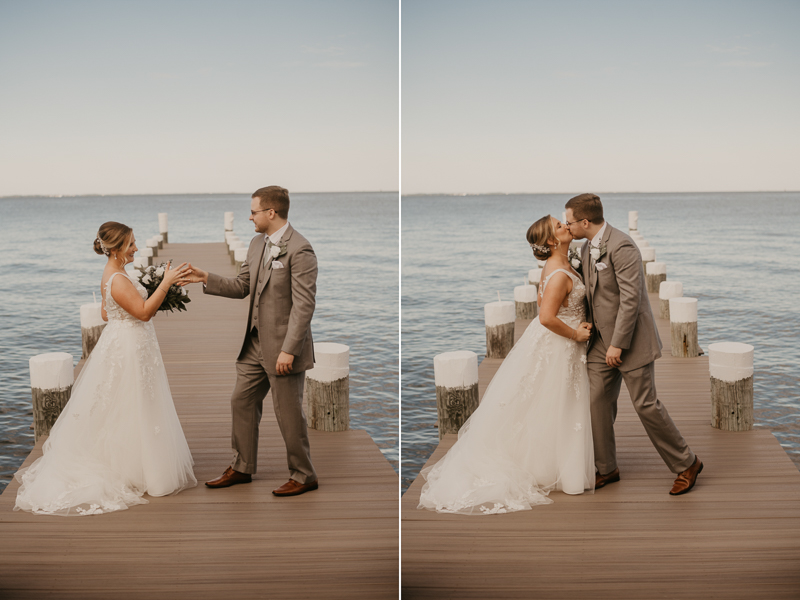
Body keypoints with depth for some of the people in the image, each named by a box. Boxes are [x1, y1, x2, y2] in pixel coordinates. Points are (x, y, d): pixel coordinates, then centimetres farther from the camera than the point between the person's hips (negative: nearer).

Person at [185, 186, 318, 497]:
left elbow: (303, 305, -21)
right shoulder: (257, 244, 9)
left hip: (283, 345, -9)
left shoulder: (300, 250, -18)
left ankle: (303, 476, 18)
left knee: (288, 413, 2)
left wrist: (288, 350, -24)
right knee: (242, 402, 14)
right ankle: (241, 468, 29)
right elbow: (242, 286, 15)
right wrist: (207, 279, 2)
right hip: (255, 343, 9)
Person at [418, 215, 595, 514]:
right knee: (547, 409, 2)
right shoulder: (560, 275, -26)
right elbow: (547, 317, -32)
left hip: (546, 344, 10)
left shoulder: (557, 265, 5)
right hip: (555, 347, -10)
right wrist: (576, 334, -19)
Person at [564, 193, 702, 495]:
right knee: (597, 402, 5)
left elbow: (631, 298, -24)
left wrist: (618, 344, -22)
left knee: (645, 405, -4)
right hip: (602, 340, 8)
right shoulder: (588, 248, 9)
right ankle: (606, 469, 17)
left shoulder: (621, 247, -21)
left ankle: (686, 464, 12)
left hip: (630, 339, -8)